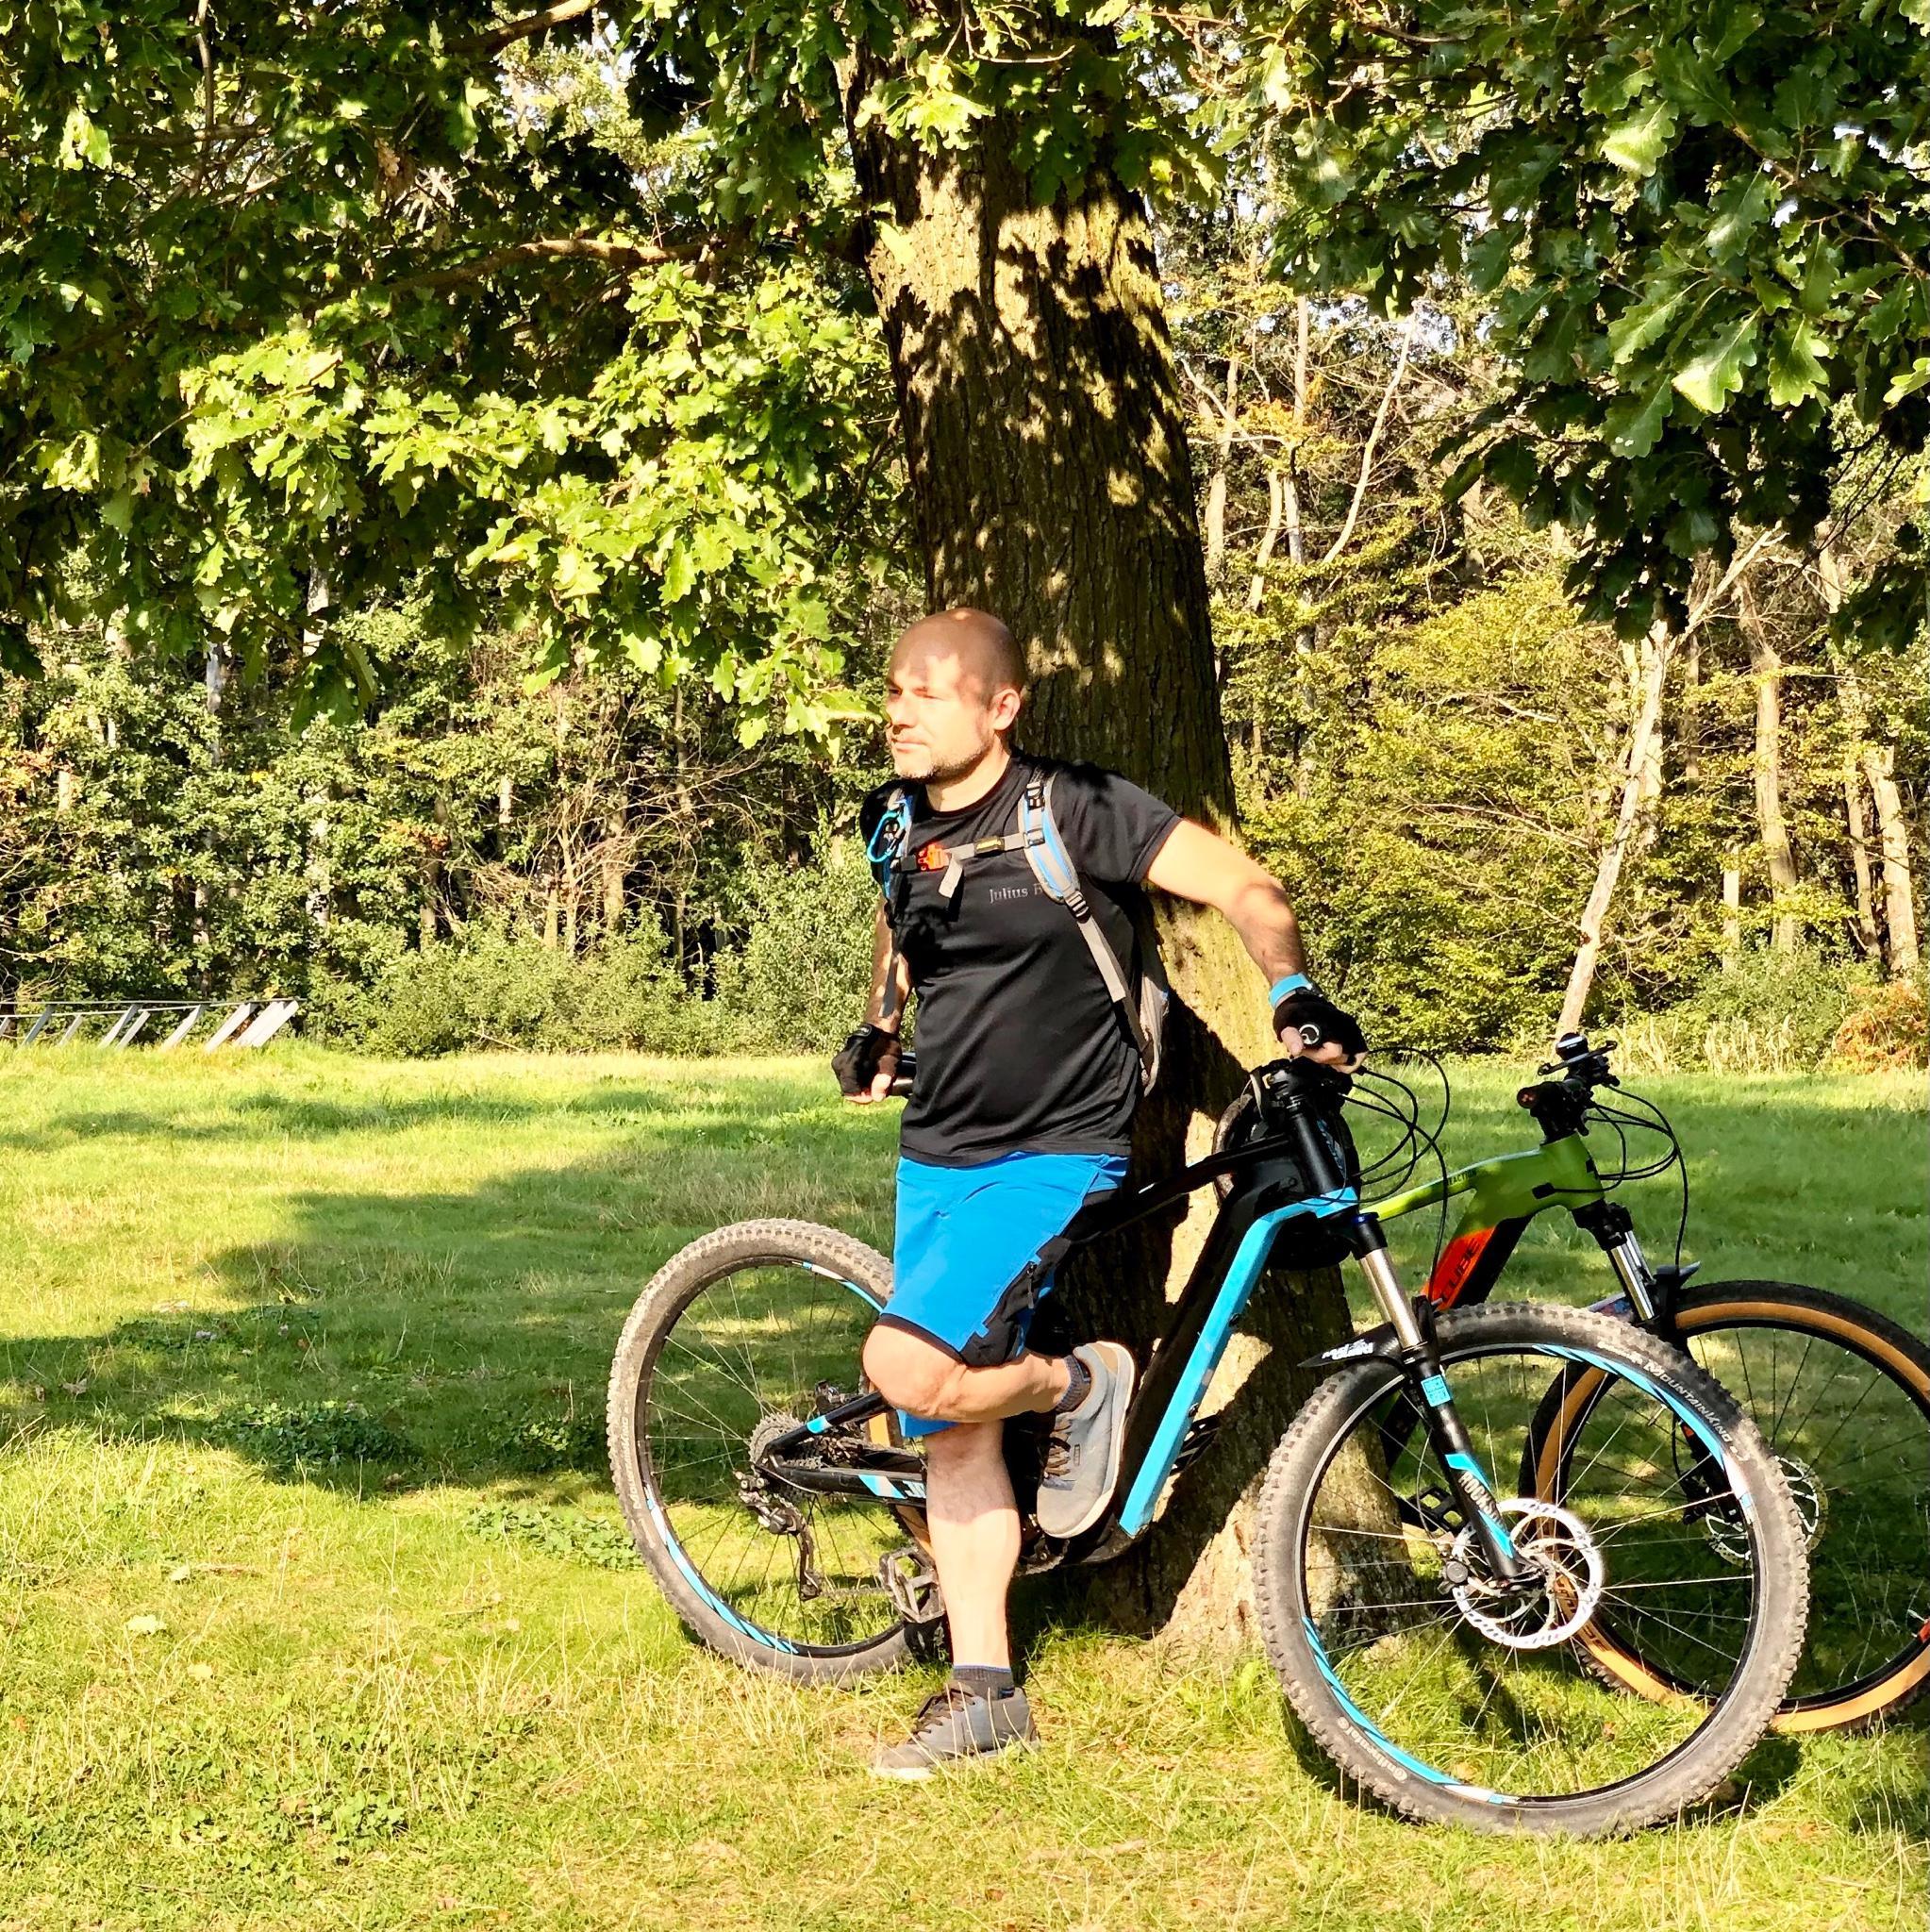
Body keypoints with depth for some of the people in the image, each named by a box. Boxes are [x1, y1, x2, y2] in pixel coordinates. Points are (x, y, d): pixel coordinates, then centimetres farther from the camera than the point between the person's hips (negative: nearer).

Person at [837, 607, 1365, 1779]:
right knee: (953, 1436, 8)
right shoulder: (898, 821, 5)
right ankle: (984, 1693, 18)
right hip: (936, 1157, 7)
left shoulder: (1073, 810, -14)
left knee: (908, 1364, -25)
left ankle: (1079, 1385, 5)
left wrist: (1295, 995, -27)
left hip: (1055, 1157, -7)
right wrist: (878, 1030, 21)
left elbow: (1245, 887, -13)